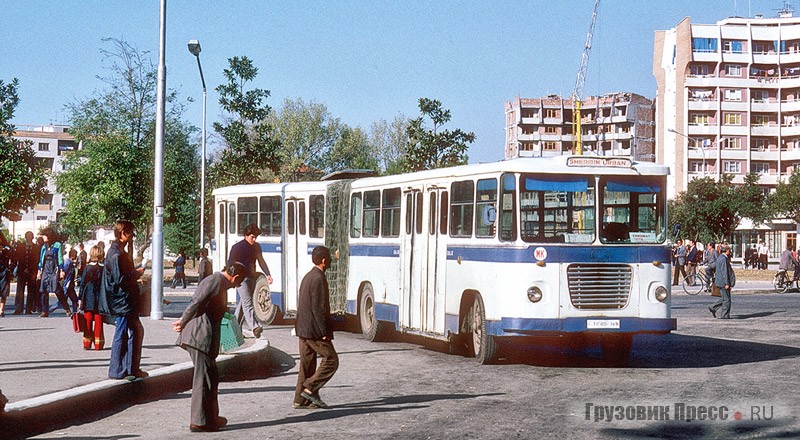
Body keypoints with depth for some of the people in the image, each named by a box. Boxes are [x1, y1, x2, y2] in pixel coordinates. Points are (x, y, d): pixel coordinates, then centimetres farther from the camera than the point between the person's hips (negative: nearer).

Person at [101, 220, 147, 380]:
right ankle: (116, 371, 4)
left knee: (137, 331, 12)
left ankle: (132, 368, 16)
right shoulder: (116, 253, -18)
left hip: (126, 300, 11)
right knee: (121, 334, -3)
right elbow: (119, 279, -23)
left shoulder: (120, 251, 15)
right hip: (121, 300, -11)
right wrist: (136, 273, -12)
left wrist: (135, 272, 10)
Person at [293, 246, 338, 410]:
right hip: (314, 329, -10)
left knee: (307, 363, 12)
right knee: (331, 360, -1)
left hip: (303, 328, 10)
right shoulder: (318, 279, -16)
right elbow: (318, 308, -21)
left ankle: (301, 399, 12)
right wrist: (324, 332, -18)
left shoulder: (308, 276, 15)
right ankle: (310, 388, -5)